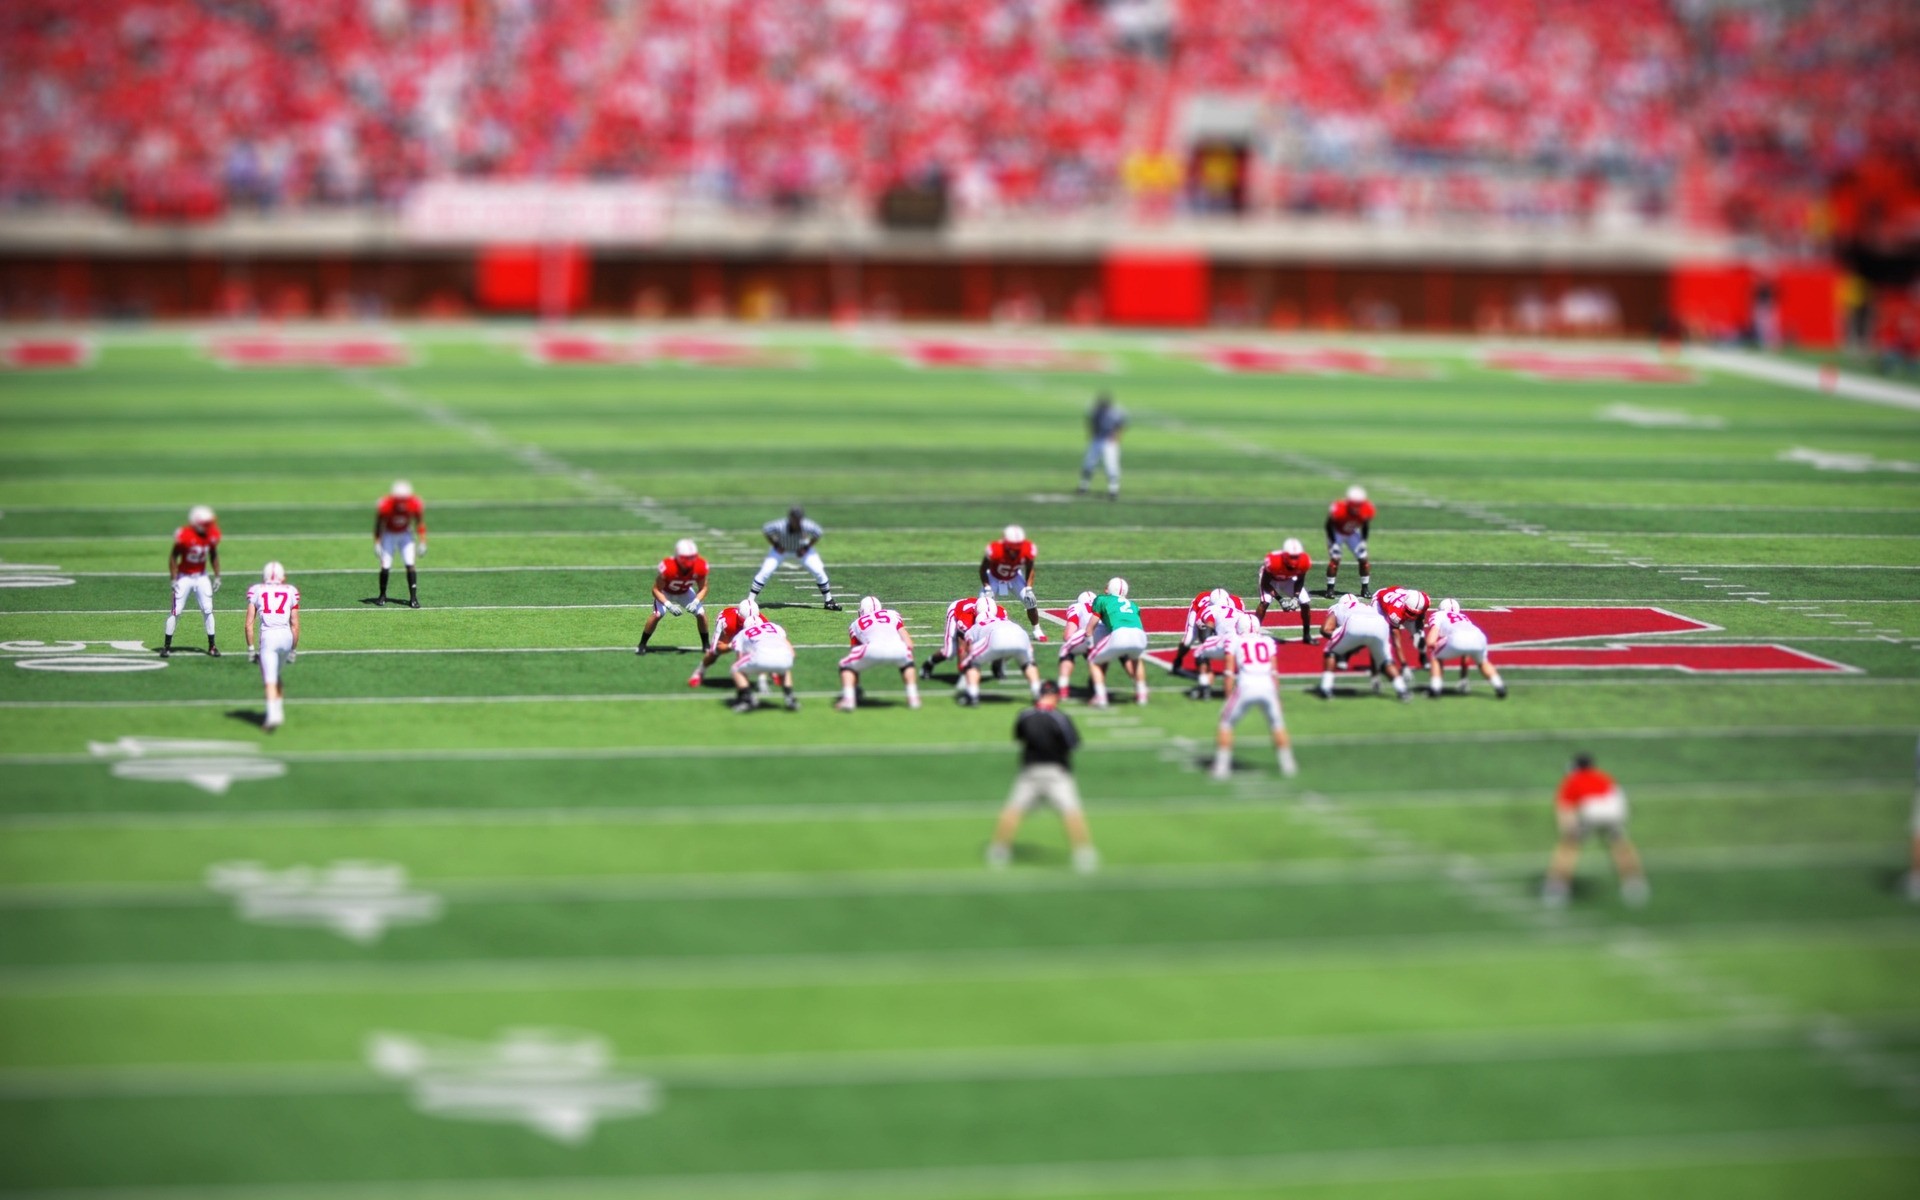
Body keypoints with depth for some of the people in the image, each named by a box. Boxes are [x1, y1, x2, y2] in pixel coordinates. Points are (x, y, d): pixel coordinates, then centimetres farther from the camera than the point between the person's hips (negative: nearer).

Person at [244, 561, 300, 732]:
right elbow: (295, 625, 13)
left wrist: (251, 648, 12)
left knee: (270, 679, -5)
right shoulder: (291, 592, 14)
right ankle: (279, 711, 20)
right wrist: (293, 650, 21)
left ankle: (273, 715, -22)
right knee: (276, 675, 24)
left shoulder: (256, 591, 10)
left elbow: (249, 623, 6)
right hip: (286, 636, 3)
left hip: (268, 636, -3)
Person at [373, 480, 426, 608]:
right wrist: (377, 543, -12)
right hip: (388, 535, -1)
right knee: (385, 567, -7)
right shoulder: (385, 505, -29)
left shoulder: (415, 505, -23)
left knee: (410, 565, -13)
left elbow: (420, 524, -7)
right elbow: (378, 525, -13)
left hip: (405, 535, 1)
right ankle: (382, 595, 15)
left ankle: (413, 597, -11)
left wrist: (422, 543, -7)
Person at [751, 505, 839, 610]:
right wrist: (775, 545, -15)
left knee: (819, 572, -10)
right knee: (765, 572, -16)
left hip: (802, 549, 1)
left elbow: (817, 534, -11)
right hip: (781, 549, -1)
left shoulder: (807, 526, -34)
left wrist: (806, 548, -15)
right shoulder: (780, 526, -37)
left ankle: (828, 601, 9)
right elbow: (765, 529, -15)